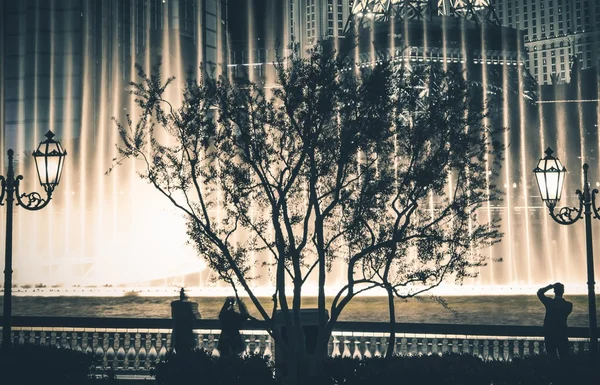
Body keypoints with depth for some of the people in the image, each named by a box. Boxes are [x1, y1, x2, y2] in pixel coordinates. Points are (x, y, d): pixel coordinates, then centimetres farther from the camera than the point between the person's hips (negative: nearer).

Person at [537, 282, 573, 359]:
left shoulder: (549, 302, -11)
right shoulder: (568, 305, -8)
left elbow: (539, 293, 4)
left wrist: (550, 286, 1)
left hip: (549, 335, 0)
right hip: (562, 335, 0)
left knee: (551, 358, 7)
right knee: (564, 358, 7)